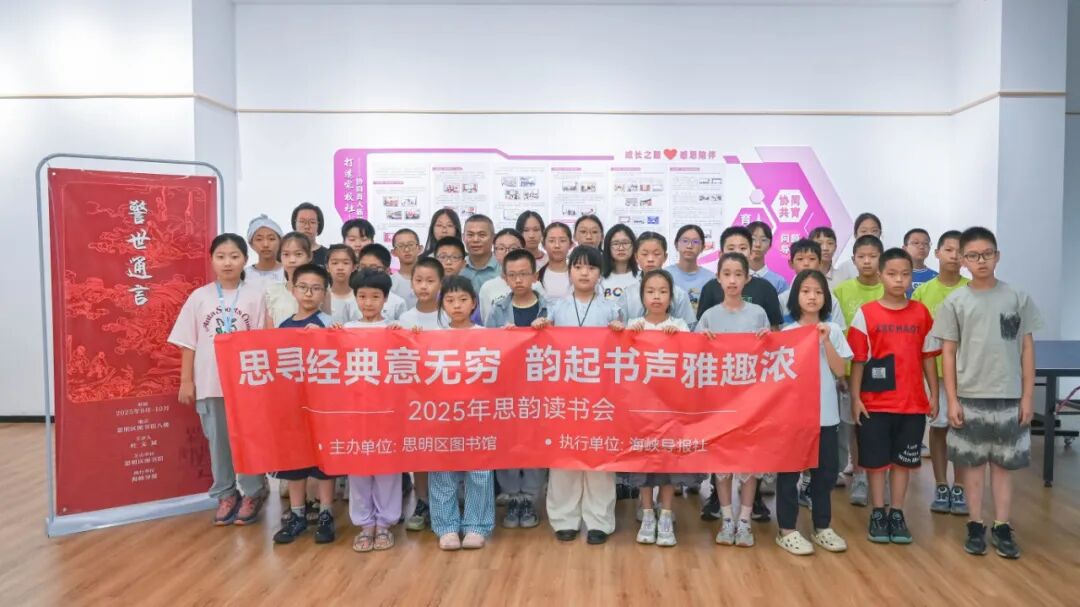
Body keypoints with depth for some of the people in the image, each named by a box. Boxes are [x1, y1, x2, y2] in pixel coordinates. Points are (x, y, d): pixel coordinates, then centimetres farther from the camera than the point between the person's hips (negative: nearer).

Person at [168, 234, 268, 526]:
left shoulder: (254, 297, -2)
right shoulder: (199, 297, 1)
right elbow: (188, 344, 4)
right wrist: (186, 380, 1)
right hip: (210, 382, 2)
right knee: (218, 441, 11)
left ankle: (252, 494, 20)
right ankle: (226, 494, 24)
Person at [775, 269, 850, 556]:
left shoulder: (833, 330, 3)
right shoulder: (787, 332, -4)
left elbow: (840, 371, -4)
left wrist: (826, 341, -13)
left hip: (826, 413, 3)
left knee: (825, 470, 11)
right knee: (789, 470, 3)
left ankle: (822, 527, 26)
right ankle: (786, 530, 13)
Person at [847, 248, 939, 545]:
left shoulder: (921, 313, 3)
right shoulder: (865, 313, -5)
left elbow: (928, 357, 7)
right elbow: (857, 360, -4)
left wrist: (934, 395, 6)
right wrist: (855, 398, -7)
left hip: (913, 403, 2)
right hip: (875, 403, -2)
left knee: (903, 460, 11)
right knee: (876, 460, 7)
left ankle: (897, 515, 23)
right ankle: (878, 514, 20)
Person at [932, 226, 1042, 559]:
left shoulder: (1018, 298, 1)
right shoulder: (955, 302, -1)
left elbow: (1027, 348, 4)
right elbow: (948, 353, 0)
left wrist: (1027, 396, 0)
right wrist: (952, 400, -4)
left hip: (1008, 396, 1)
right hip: (970, 397, 0)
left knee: (1003, 463, 9)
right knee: (972, 462, 7)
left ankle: (1002, 527, 20)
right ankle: (975, 526, 18)